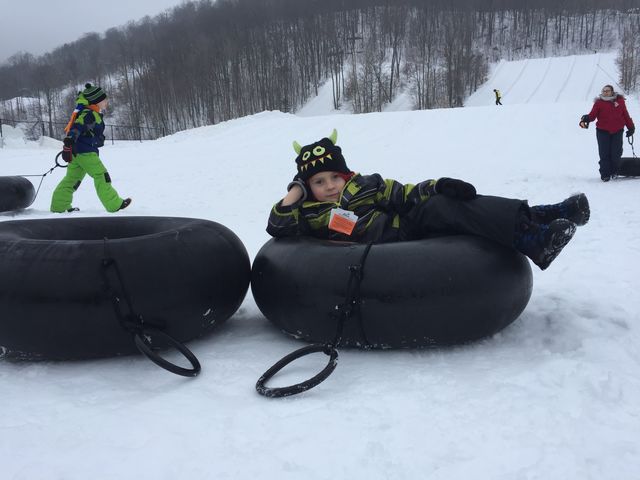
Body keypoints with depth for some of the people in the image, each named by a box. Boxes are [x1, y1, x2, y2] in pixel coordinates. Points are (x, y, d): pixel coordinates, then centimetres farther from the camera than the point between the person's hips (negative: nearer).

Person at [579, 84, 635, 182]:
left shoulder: (620, 101, 7)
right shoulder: (599, 102, 0)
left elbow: (625, 115, 14)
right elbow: (592, 115, -8)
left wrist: (631, 127, 19)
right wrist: (586, 119, -30)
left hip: (617, 131, 2)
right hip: (603, 131, -2)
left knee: (616, 153, 2)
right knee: (604, 154, -2)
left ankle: (614, 172, 22)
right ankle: (605, 174, 5)